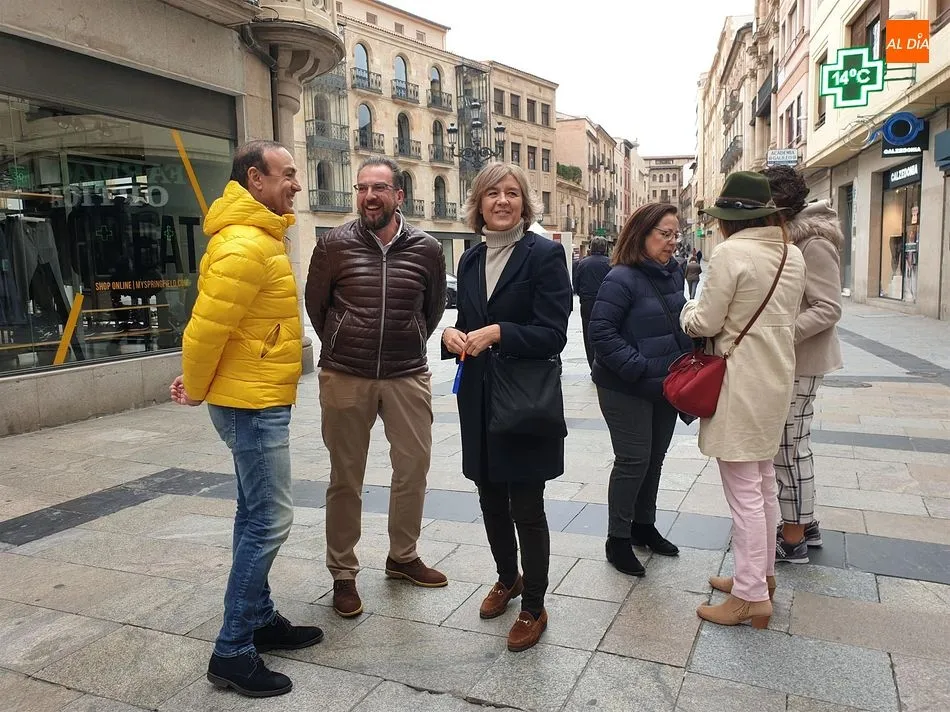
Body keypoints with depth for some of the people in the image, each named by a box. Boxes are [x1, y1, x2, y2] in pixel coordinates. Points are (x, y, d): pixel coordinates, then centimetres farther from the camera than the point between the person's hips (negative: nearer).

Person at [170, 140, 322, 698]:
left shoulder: (260, 239, 13)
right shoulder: (245, 245, -20)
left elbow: (222, 322, 17)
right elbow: (208, 325, -21)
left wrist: (200, 381, 15)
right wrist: (197, 389, -6)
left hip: (259, 401, 10)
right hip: (253, 404, -10)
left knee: (256, 515, 17)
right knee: (270, 521, -5)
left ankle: (261, 619, 31)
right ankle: (233, 652, 6)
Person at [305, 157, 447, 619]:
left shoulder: (426, 249, 0)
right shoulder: (334, 244, -4)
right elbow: (315, 304, 9)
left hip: (408, 377, 2)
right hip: (344, 377, -1)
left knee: (414, 468, 9)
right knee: (345, 477, 7)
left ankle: (403, 557, 32)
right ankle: (343, 574, 23)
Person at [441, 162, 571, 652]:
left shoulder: (545, 254, -9)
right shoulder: (470, 261, 10)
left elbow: (552, 335, -15)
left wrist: (497, 332, -24)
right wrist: (453, 336, -6)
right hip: (479, 400, 6)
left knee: (526, 508, 4)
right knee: (491, 501, 18)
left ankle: (533, 608, 24)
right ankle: (508, 579, 43)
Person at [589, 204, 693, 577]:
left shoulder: (674, 273, 7)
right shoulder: (622, 279, -17)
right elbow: (601, 332, -21)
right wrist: (640, 368, -23)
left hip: (666, 386, 8)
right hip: (627, 391, -8)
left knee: (655, 459, 17)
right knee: (633, 461, -1)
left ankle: (644, 525, 34)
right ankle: (618, 539, 14)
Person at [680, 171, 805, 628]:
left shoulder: (729, 254, -17)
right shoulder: (793, 255, 7)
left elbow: (705, 324, -15)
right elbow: (787, 316, 15)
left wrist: (690, 308, 6)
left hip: (740, 382, -8)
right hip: (776, 378, 9)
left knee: (744, 491, -1)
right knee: (763, 483, 19)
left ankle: (752, 597, 8)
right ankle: (761, 574, 33)